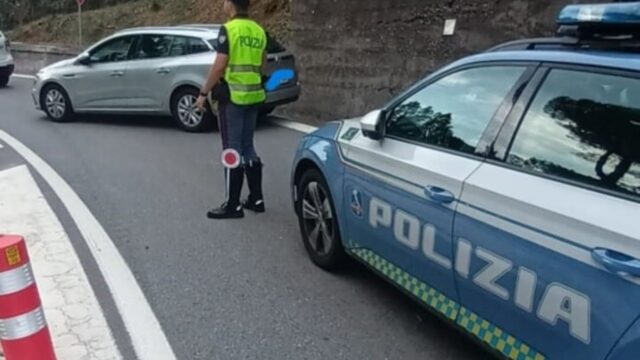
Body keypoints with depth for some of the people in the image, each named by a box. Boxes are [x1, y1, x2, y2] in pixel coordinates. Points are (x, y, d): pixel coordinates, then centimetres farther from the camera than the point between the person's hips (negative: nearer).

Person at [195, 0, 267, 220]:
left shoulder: (228, 29, -11)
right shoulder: (259, 31, 11)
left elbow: (219, 66, -15)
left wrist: (204, 93, -7)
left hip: (232, 96, -7)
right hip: (254, 95, 7)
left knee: (232, 150, -2)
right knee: (247, 148, 15)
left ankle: (233, 205, 3)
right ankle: (256, 199, 20)